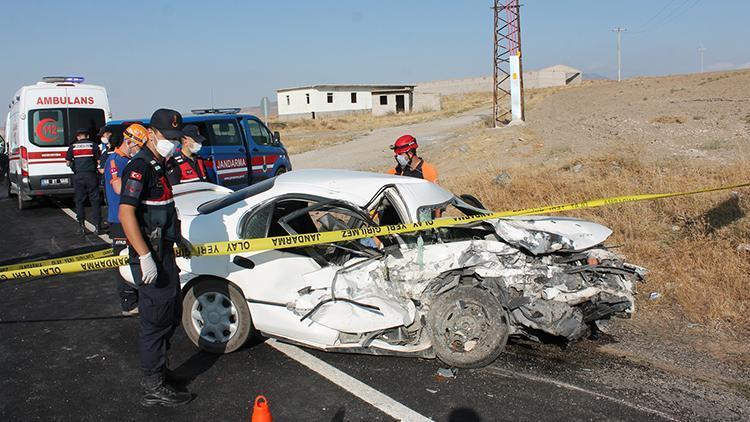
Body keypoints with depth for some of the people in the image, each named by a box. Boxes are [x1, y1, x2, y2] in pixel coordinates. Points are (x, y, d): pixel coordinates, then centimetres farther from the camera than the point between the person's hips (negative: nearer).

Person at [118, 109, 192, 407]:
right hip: (150, 257, -10)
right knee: (156, 320, -1)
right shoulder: (139, 167, -17)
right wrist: (145, 256, -28)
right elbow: (126, 213, -25)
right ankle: (154, 387, 11)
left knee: (171, 314, 20)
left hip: (164, 253, 10)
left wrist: (177, 238, 28)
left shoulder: (158, 166, 14)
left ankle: (156, 370, 36)